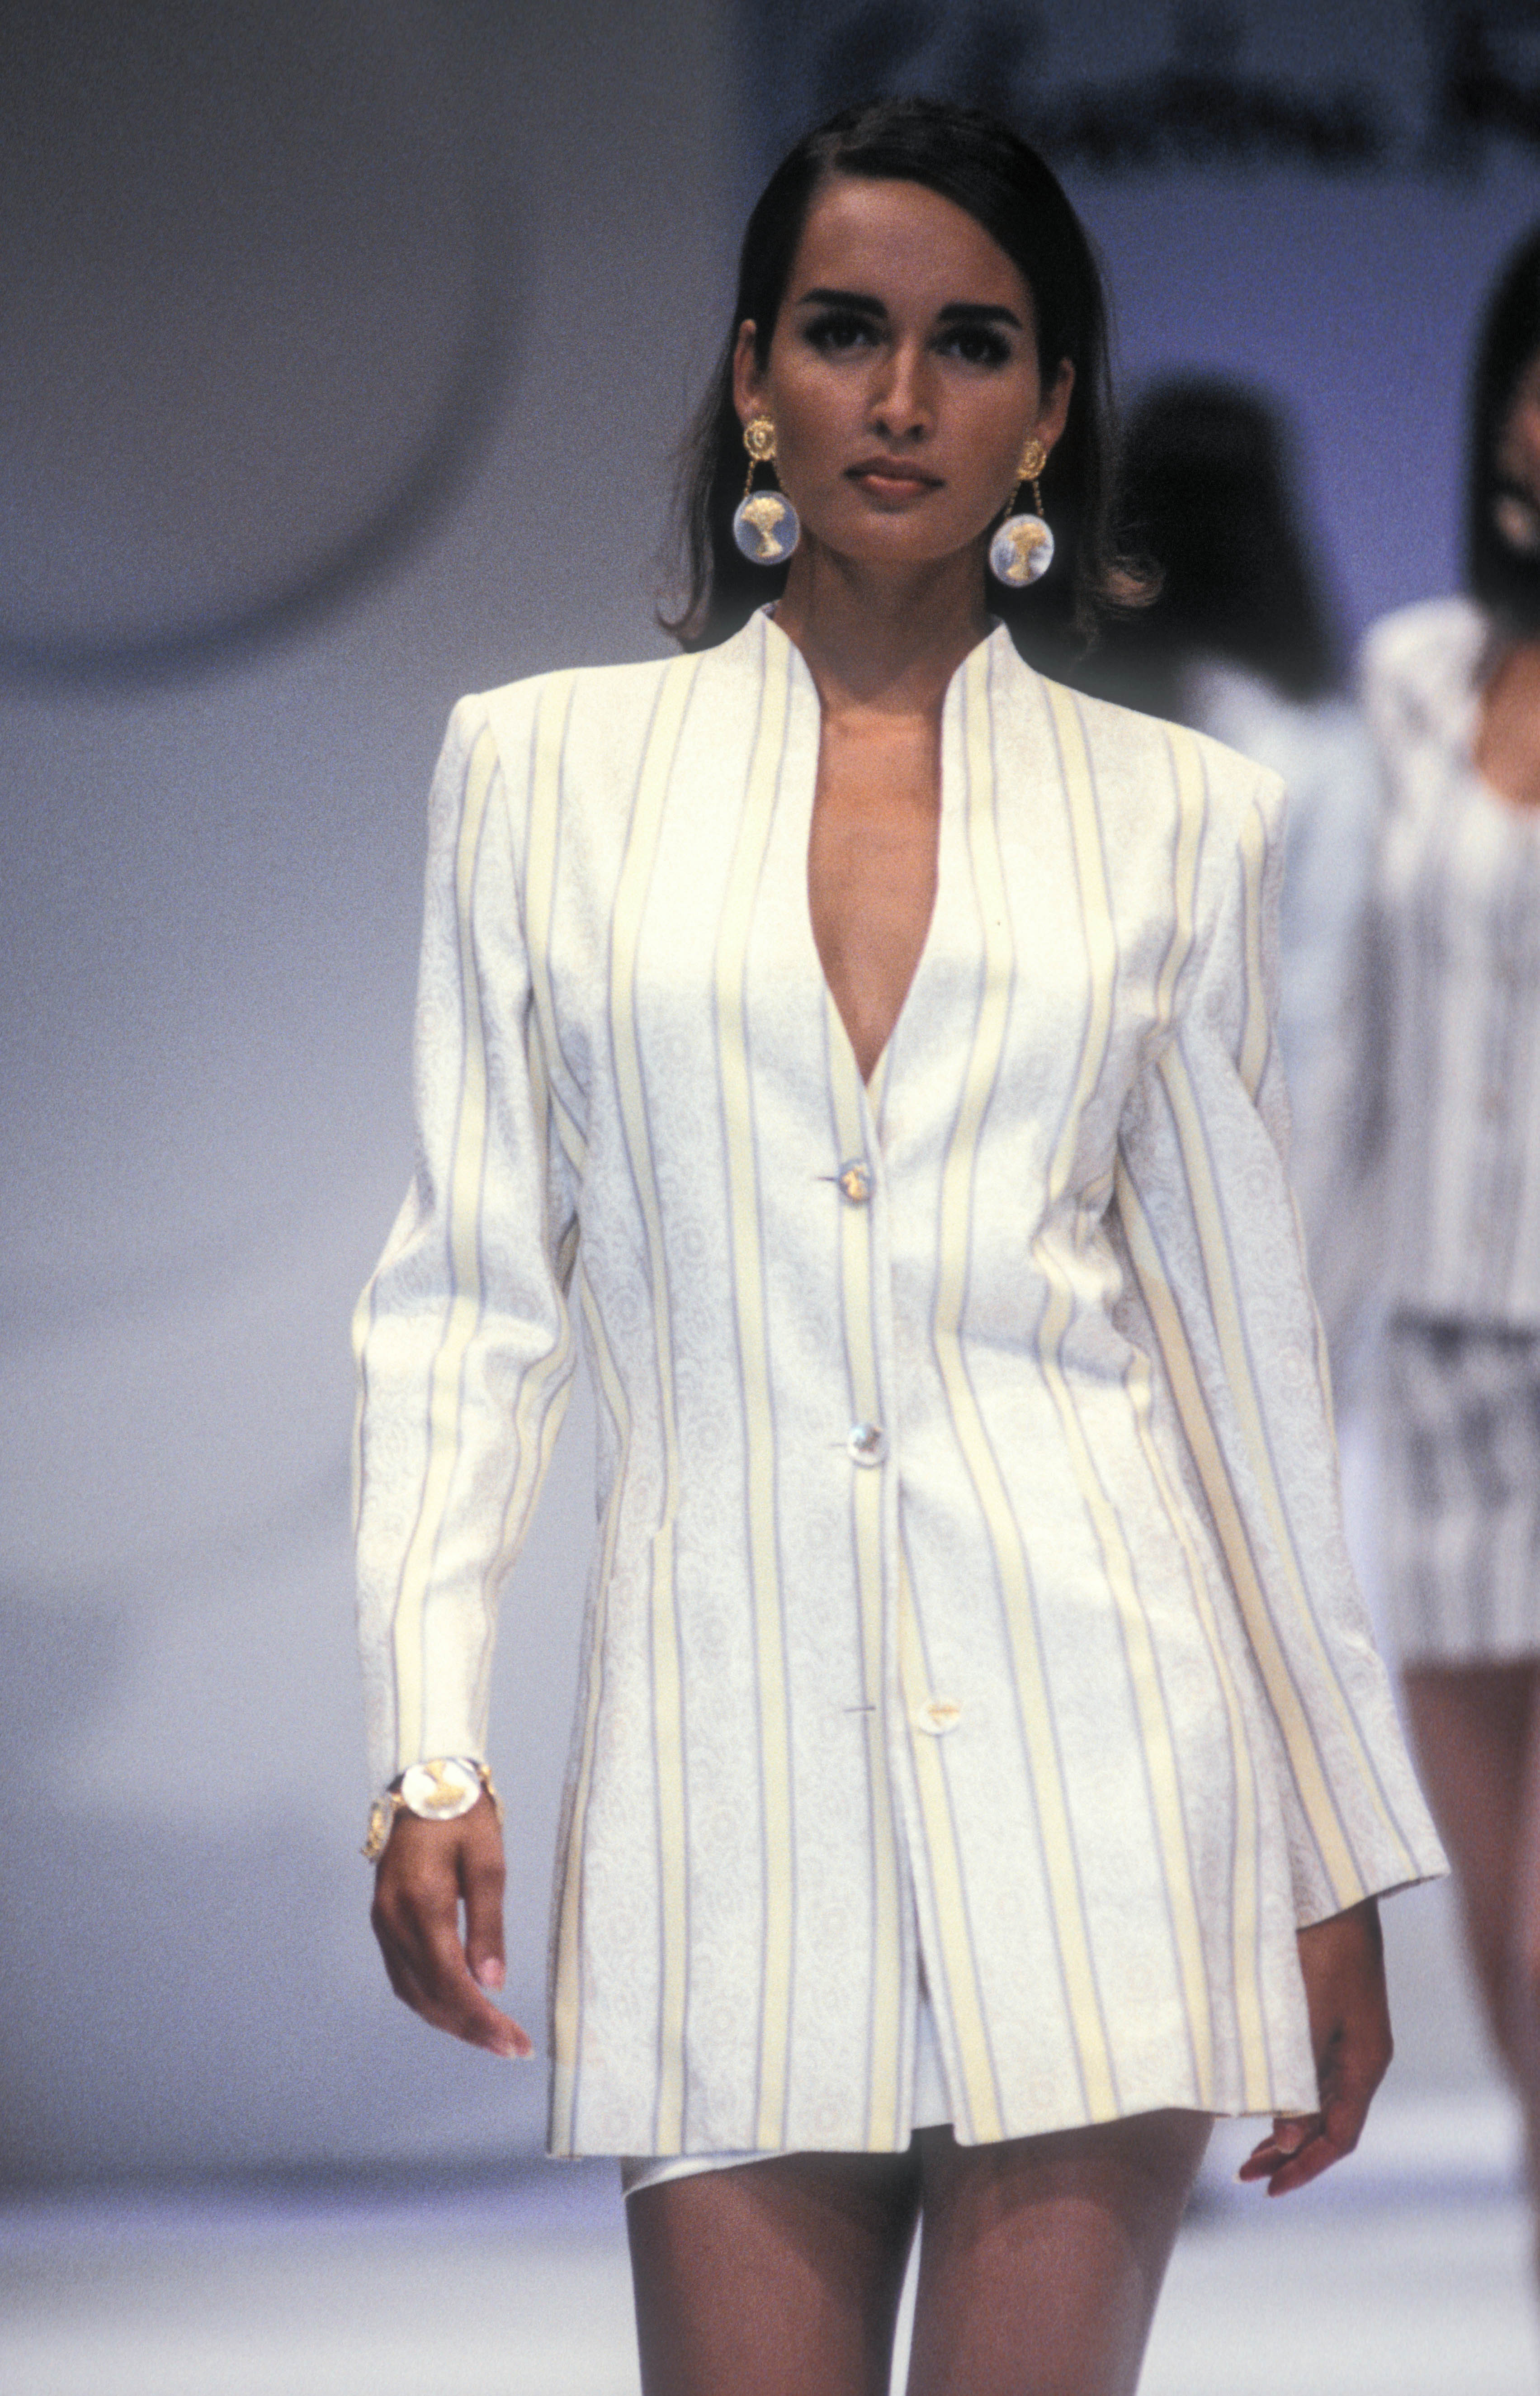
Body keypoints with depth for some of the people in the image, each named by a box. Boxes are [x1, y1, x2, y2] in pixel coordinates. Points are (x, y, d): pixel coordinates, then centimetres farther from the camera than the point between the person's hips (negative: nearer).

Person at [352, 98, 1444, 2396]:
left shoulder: (1181, 817, 10)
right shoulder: (544, 766, 9)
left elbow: (1247, 1354, 12)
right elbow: (464, 1296, 7)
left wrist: (1344, 1863, 11)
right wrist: (429, 1758, -3)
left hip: (1090, 1745, 0)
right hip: (728, 1751, 0)